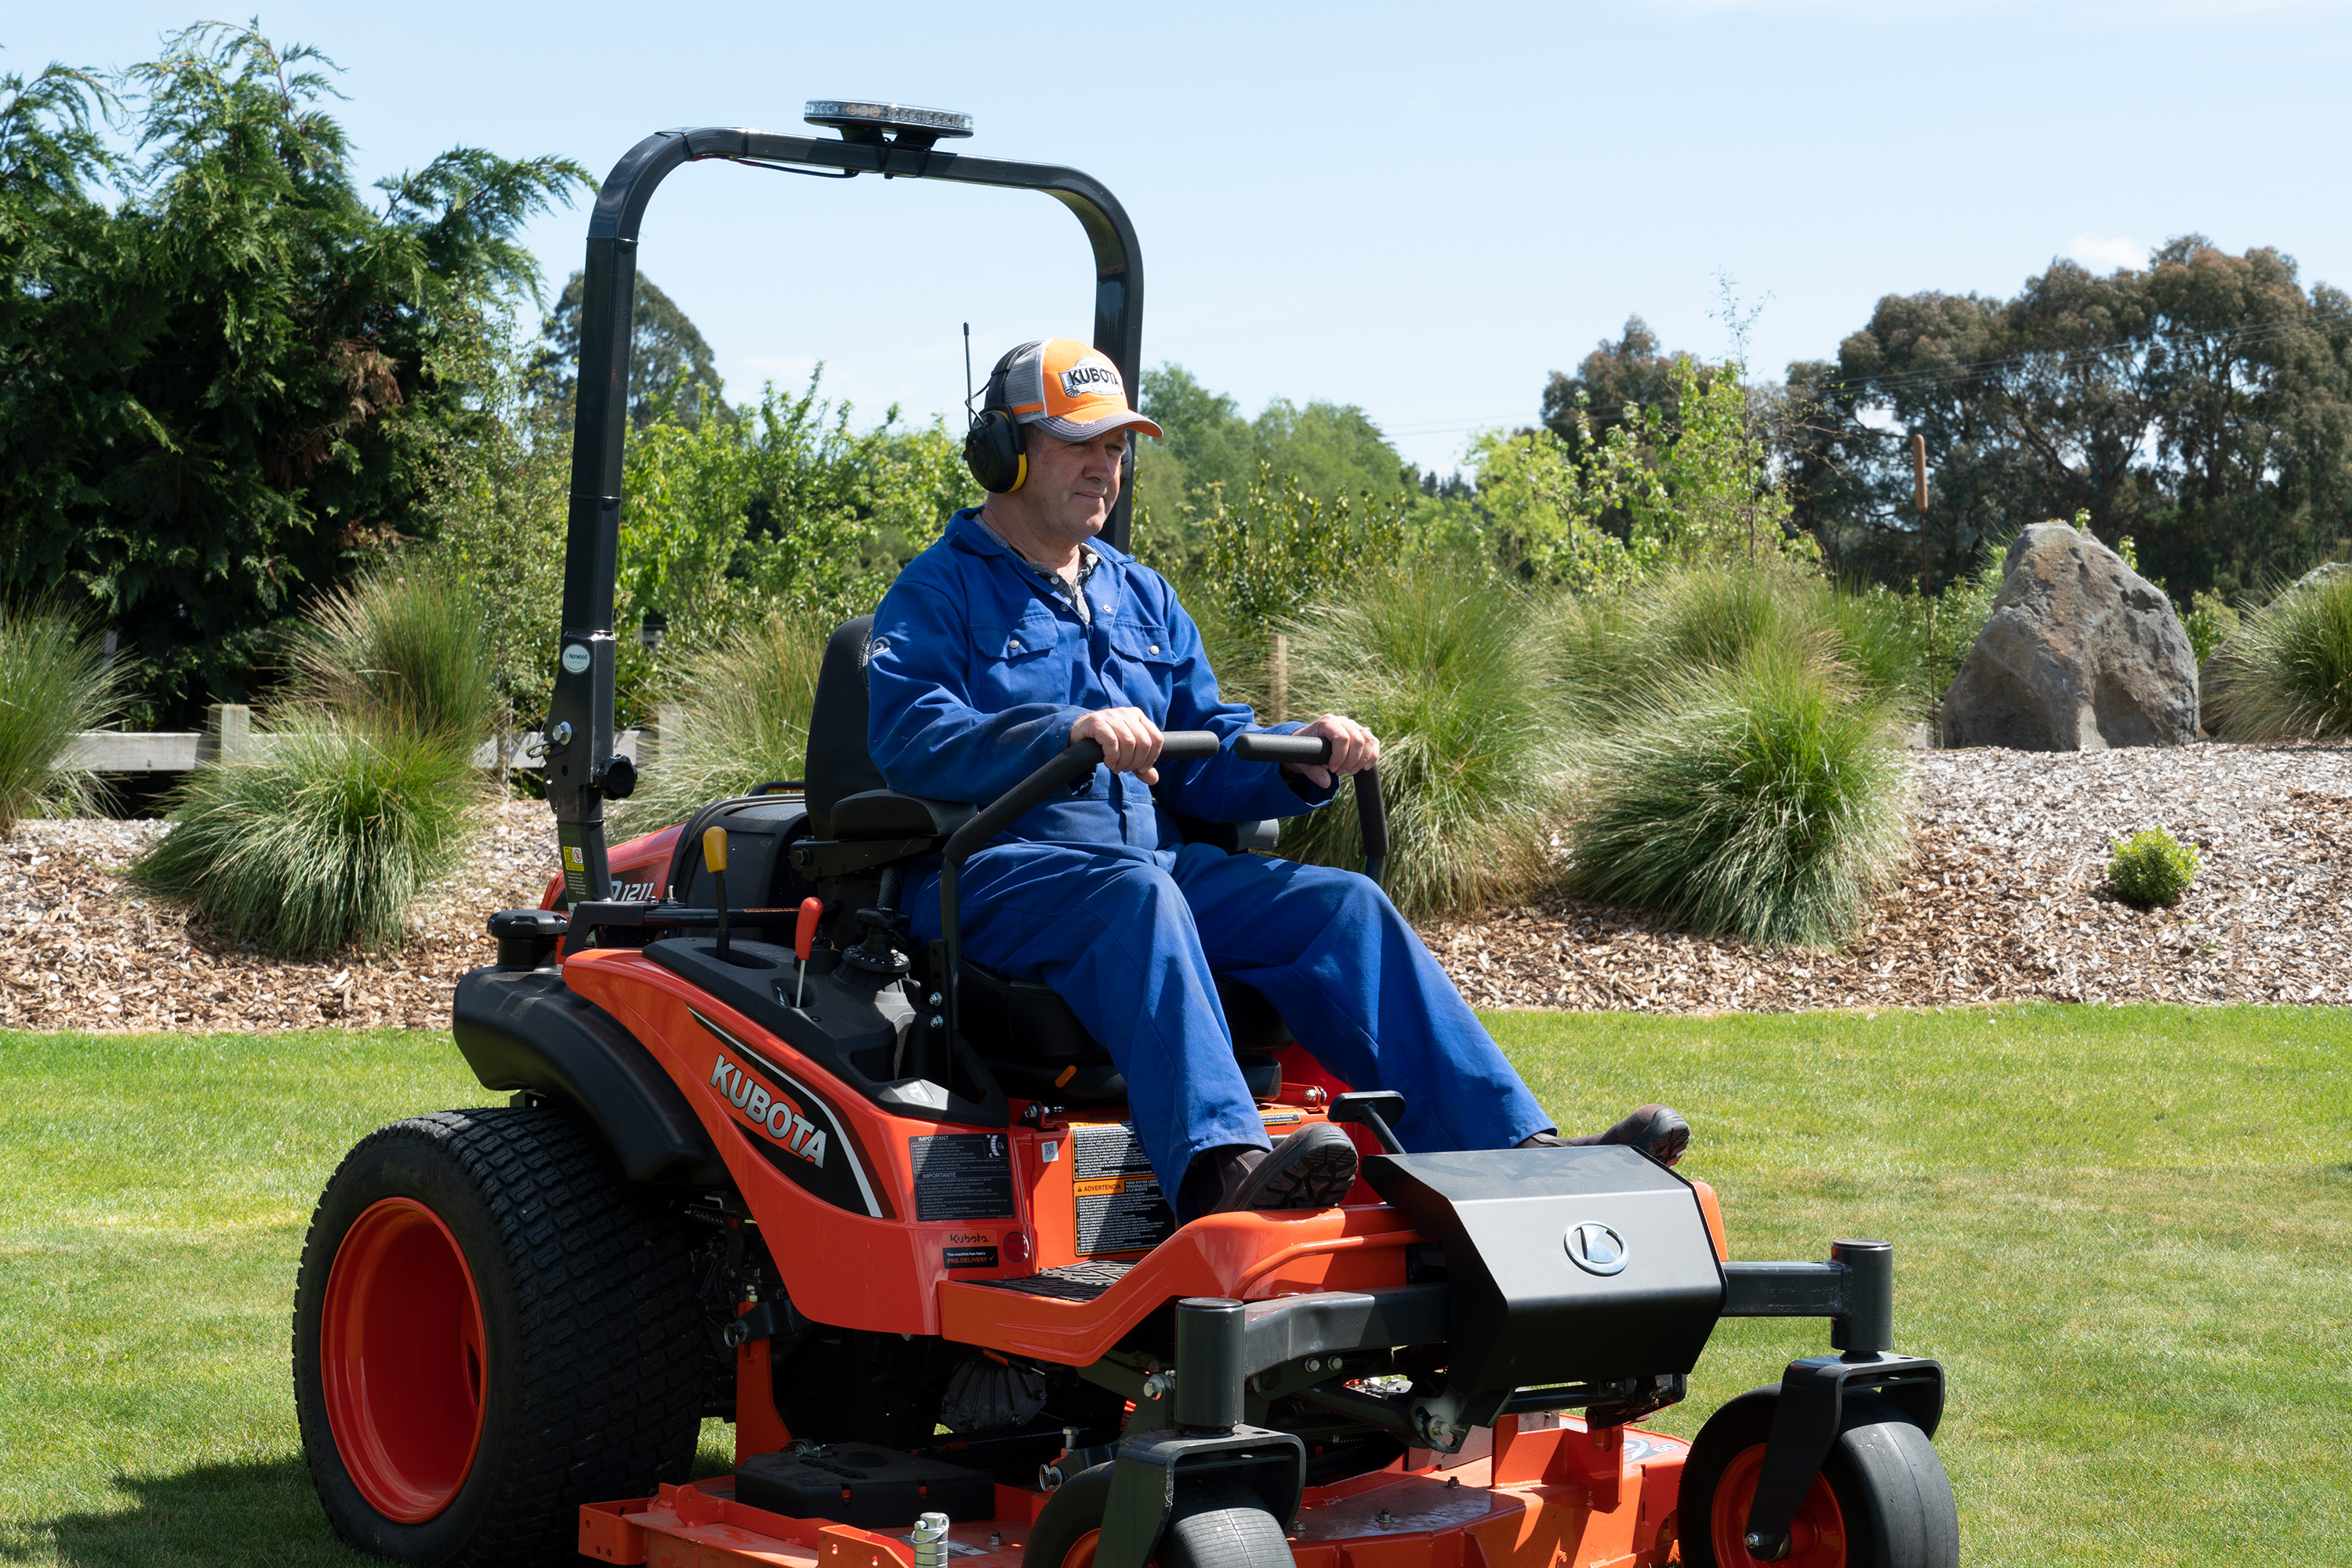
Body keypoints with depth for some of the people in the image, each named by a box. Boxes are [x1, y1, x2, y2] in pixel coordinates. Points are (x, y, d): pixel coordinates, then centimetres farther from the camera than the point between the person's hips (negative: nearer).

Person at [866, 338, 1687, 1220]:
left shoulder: (1142, 598, 25)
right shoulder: (936, 591, 4)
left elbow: (1206, 765, 20)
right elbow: (909, 741, -15)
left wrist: (1301, 760, -3)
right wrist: (1067, 732, -31)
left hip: (1153, 861, 6)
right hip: (994, 873, -6)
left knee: (1342, 907, -15)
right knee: (1138, 896, -38)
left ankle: (1517, 1148, -26)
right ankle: (1221, 1172, -59)